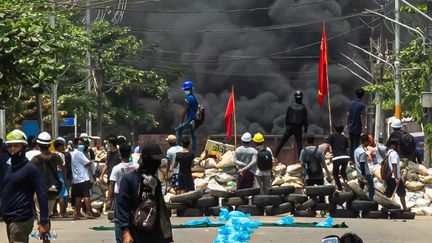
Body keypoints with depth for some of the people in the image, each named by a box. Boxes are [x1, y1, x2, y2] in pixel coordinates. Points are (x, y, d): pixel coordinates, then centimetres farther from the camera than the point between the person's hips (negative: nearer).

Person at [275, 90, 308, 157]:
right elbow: (305, 120, -4)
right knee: (299, 144, 6)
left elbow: (287, 118, 3)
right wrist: (305, 130, 2)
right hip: (298, 129, -1)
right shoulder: (303, 108, -5)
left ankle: (275, 154, 5)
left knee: (282, 142, 8)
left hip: (290, 127, 1)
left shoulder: (290, 107, -2)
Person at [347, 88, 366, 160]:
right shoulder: (362, 105, -16)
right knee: (356, 144, 0)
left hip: (350, 127, 6)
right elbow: (362, 117, -19)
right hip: (357, 128, -6)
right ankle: (354, 159, 0)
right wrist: (363, 127, -12)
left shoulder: (351, 103, 3)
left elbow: (348, 114, 9)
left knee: (351, 143, 17)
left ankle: (351, 157, 25)